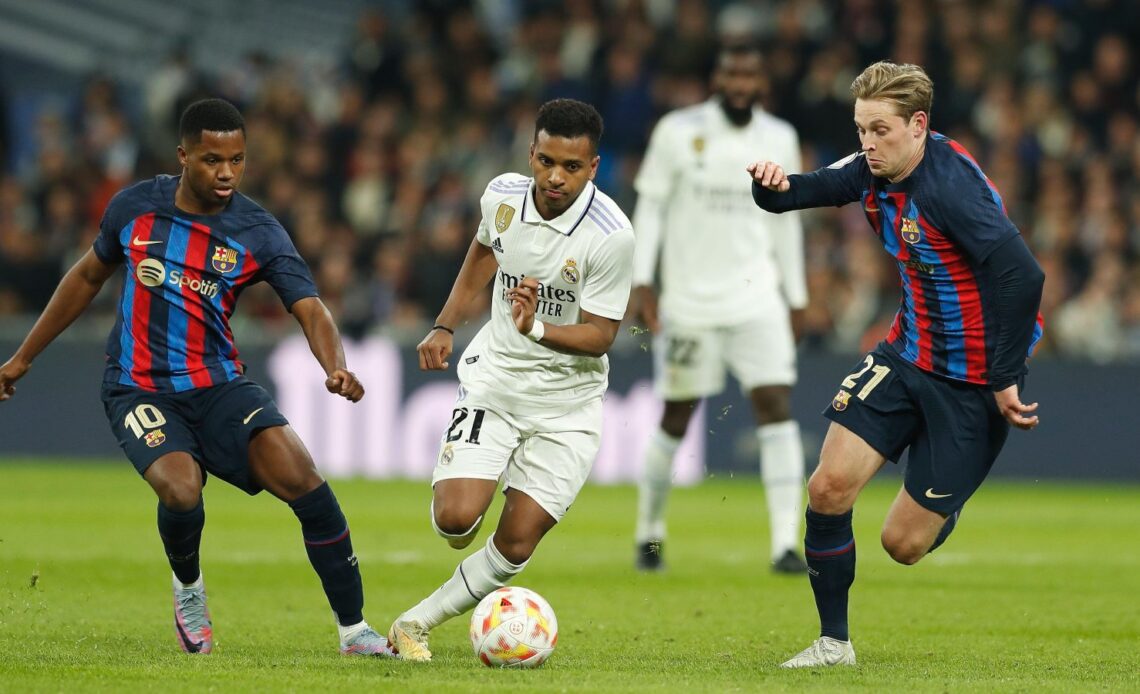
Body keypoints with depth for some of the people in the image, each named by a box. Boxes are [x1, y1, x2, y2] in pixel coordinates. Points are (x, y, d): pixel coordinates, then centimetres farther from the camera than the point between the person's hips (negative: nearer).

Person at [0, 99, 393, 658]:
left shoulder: (259, 233, -6)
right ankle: (188, 588, 7)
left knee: (299, 474, -22)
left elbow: (310, 309, -16)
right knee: (182, 490, -29)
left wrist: (336, 369, -38)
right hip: (139, 389, -1)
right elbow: (89, 276, 15)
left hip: (219, 385, 1)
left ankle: (353, 629, -12)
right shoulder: (135, 208, -1)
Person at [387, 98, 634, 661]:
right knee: (455, 519, -16)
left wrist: (536, 328, -35)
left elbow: (599, 336, -17)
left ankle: (418, 622, 13)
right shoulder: (503, 195, -8)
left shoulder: (611, 235, -22)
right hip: (494, 377, 2)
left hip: (566, 398, -2)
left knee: (516, 545, -6)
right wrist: (445, 325, 17)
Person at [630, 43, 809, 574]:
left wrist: (796, 296, 15)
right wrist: (642, 282, -8)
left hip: (757, 299, 2)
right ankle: (649, 531, 25)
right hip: (690, 300, -2)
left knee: (776, 405, -11)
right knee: (676, 417, 5)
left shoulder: (779, 140, 6)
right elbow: (650, 207, 0)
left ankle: (785, 543, -14)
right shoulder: (678, 132, -4)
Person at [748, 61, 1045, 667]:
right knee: (829, 487, -7)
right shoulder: (872, 173, -1)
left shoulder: (950, 186, -26)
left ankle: (944, 509, 33)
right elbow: (789, 195, 8)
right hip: (907, 354, 7)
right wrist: (773, 184, -18)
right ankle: (833, 641, 9)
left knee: (904, 543, -4)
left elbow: (1023, 276, -33)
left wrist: (1004, 380, -26)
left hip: (973, 381, -7)